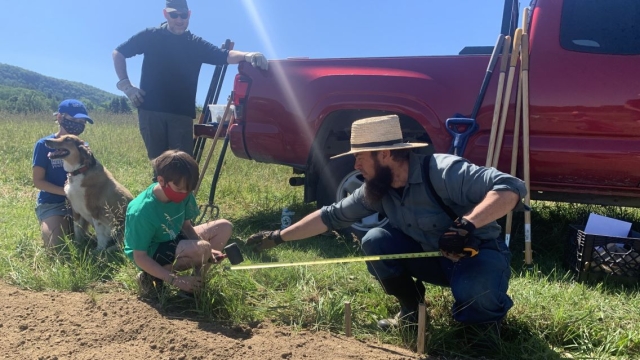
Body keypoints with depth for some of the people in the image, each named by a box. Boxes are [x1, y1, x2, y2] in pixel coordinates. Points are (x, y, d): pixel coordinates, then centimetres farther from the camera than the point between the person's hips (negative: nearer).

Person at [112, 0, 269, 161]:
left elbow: (224, 55, -8)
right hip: (150, 109, 0)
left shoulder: (196, 44, 7)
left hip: (182, 112, 0)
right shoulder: (150, 36, 6)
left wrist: (247, 55, -28)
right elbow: (118, 53, 12)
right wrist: (125, 84, 1)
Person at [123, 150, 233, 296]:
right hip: (151, 257, -7)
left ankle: (197, 279, -4)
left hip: (174, 241, 8)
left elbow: (186, 226, 2)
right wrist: (175, 280, -28)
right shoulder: (142, 212, -30)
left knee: (224, 227, -3)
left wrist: (207, 251, -15)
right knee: (201, 248, -32)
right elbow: (140, 258, -24)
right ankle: (153, 276, -10)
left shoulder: (183, 194, -13)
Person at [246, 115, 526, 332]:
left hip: (479, 254, -5)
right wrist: (278, 237, -2)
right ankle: (411, 309, 6)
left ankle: (483, 318, 2)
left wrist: (468, 224, -50)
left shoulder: (444, 172, -30)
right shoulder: (377, 189, -8)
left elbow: (510, 188, -36)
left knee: (473, 288, -38)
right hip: (434, 256, 5)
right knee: (374, 241, -15)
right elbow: (331, 216, -1)